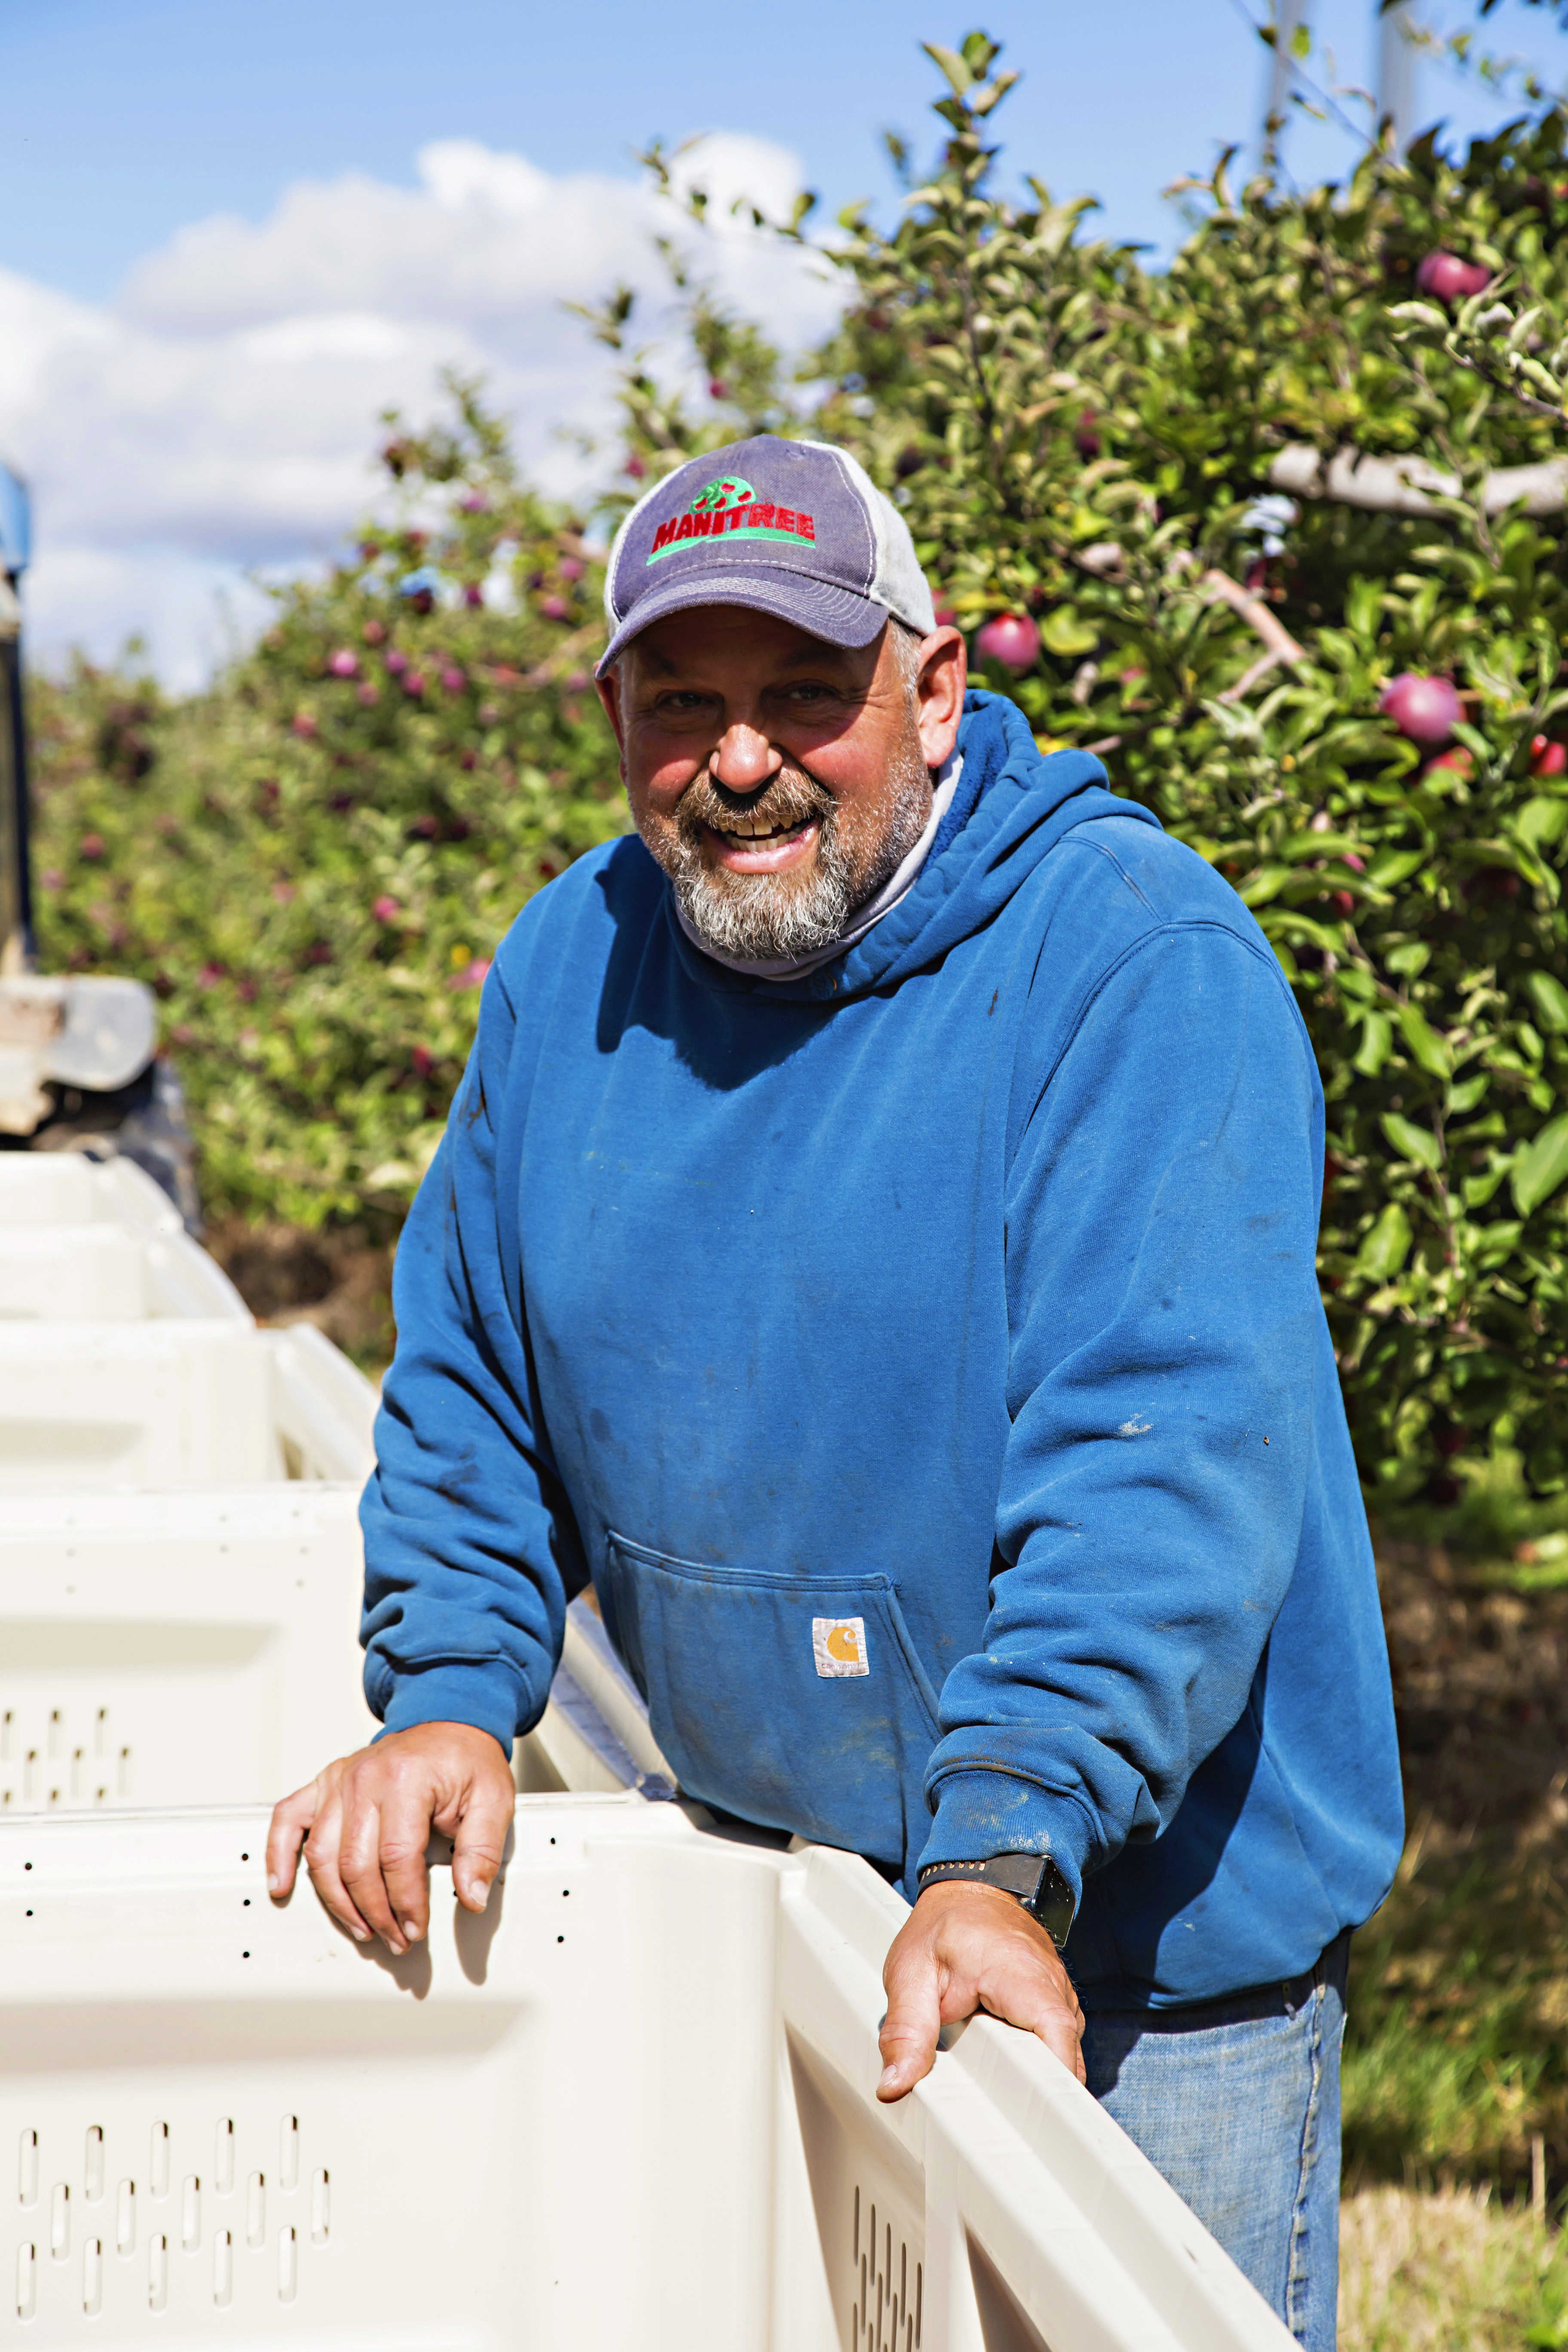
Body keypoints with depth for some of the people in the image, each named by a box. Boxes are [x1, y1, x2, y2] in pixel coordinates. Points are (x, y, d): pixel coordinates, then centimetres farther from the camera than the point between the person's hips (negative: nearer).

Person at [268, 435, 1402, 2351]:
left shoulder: (1142, 960, -17)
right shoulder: (570, 970, 2)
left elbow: (1163, 1453, -25)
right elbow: (473, 1389, 12)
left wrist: (1006, 1855, -32)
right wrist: (449, 1693, -2)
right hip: (765, 1894, 5)